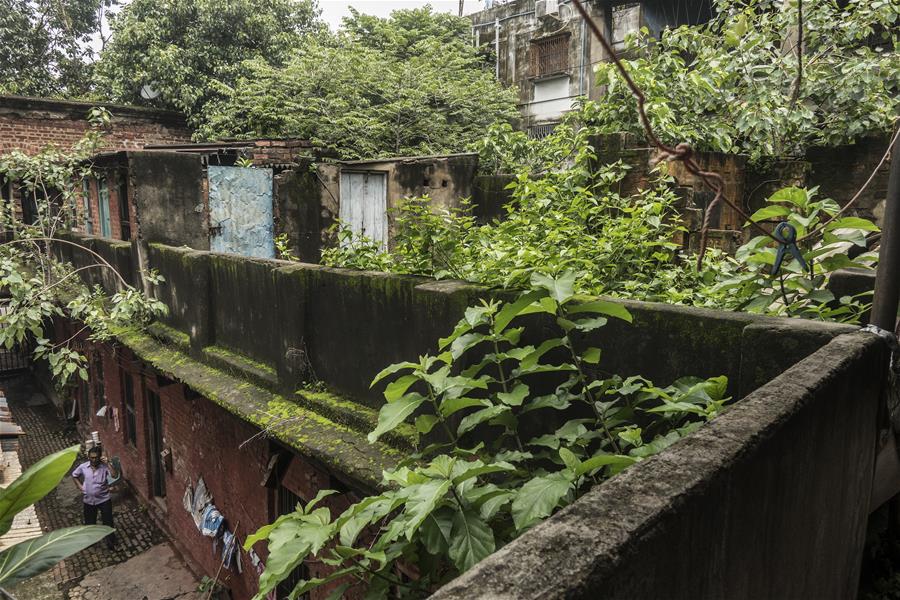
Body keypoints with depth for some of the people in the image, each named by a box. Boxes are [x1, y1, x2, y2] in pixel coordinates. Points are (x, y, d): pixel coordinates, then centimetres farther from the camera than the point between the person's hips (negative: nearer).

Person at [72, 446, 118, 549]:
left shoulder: (104, 466, -17)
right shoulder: (83, 467, -10)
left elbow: (115, 475, -31)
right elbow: (74, 475, 11)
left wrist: (107, 463, -34)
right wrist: (80, 486, 1)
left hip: (104, 499, -2)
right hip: (89, 500, 2)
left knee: (108, 521, 8)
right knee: (89, 522, 19)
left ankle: (111, 541, 28)